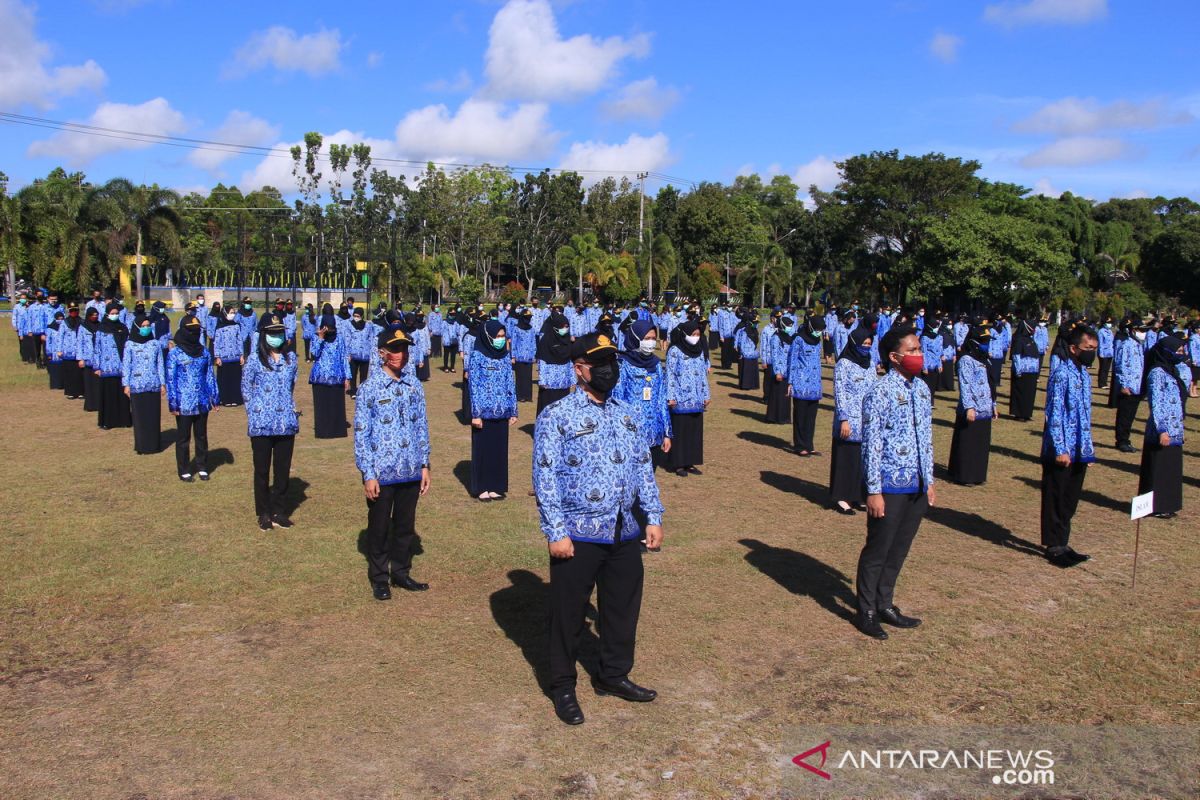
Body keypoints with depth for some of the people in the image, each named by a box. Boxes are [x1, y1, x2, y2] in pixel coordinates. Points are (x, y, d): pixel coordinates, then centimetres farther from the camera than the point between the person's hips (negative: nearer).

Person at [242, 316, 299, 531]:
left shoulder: (290, 358, 7)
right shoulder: (255, 359, -4)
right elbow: (246, 387, 4)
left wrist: (287, 406, 11)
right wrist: (255, 410, 2)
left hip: (287, 422, 3)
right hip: (261, 424, -3)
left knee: (283, 469, 8)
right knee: (262, 470, 6)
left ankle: (278, 511, 20)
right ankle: (263, 513, 17)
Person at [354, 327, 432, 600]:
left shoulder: (414, 385, 3)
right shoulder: (369, 388, -10)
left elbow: (421, 426, 9)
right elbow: (361, 434, -9)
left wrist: (424, 465, 6)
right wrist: (368, 475, -11)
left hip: (411, 472, 4)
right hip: (381, 474, -4)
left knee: (406, 525, 16)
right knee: (379, 528, 11)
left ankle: (401, 573, 33)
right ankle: (379, 580, 26)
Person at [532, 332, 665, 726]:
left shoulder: (625, 415, 10)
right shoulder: (556, 417, -9)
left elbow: (644, 468, 14)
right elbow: (545, 478, -12)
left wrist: (653, 517, 8)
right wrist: (556, 532, -16)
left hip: (625, 534, 6)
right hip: (578, 537, -6)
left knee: (623, 607, 16)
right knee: (569, 612, 7)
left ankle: (613, 675, 37)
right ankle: (563, 687, 26)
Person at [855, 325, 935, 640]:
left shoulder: (922, 388, 8)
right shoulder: (881, 391, -15)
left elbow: (926, 437, 14)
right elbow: (871, 443, -15)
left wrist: (929, 480, 15)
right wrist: (873, 490, -16)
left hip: (917, 485, 7)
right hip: (891, 485, -7)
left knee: (899, 549, 17)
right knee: (878, 549, 5)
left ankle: (885, 604, 32)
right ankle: (867, 611, 20)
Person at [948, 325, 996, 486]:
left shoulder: (985, 361, 16)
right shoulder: (966, 360, -11)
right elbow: (964, 385, -17)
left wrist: (993, 405, 20)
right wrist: (969, 407, -23)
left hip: (985, 410, 8)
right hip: (971, 411, -8)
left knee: (982, 444, 13)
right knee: (967, 445, -1)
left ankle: (978, 475, 23)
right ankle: (964, 476, 6)